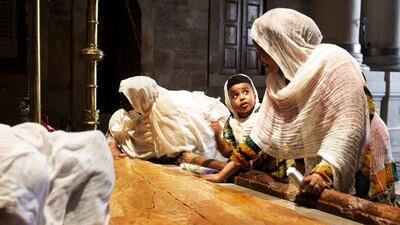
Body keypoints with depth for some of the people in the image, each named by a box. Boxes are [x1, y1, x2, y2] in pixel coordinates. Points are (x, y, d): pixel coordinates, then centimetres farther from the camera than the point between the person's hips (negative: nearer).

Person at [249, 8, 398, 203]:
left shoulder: (333, 61, -21)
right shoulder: (277, 79, 1)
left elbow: (350, 126, -27)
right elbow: (265, 130, 5)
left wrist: (324, 172, -37)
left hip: (359, 164, -6)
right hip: (318, 167, 6)